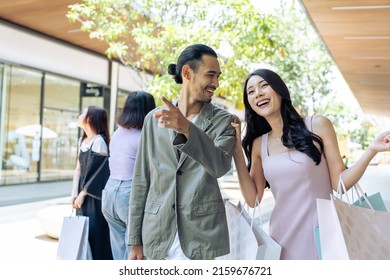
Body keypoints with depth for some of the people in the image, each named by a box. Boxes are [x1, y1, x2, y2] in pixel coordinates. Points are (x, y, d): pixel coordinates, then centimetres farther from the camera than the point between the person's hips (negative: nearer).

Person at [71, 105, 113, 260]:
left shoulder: (99, 141, -14)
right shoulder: (82, 140, 11)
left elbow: (97, 171, -15)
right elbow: (78, 169, 12)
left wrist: (83, 193, -12)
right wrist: (75, 194, 5)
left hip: (95, 195, -8)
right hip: (83, 194, 8)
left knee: (95, 234, -2)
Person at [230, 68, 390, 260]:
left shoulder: (318, 125, -5)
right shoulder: (259, 144, 5)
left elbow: (339, 183, -3)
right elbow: (253, 199, -1)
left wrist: (372, 150, -17)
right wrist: (237, 149, -4)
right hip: (283, 239, 3)